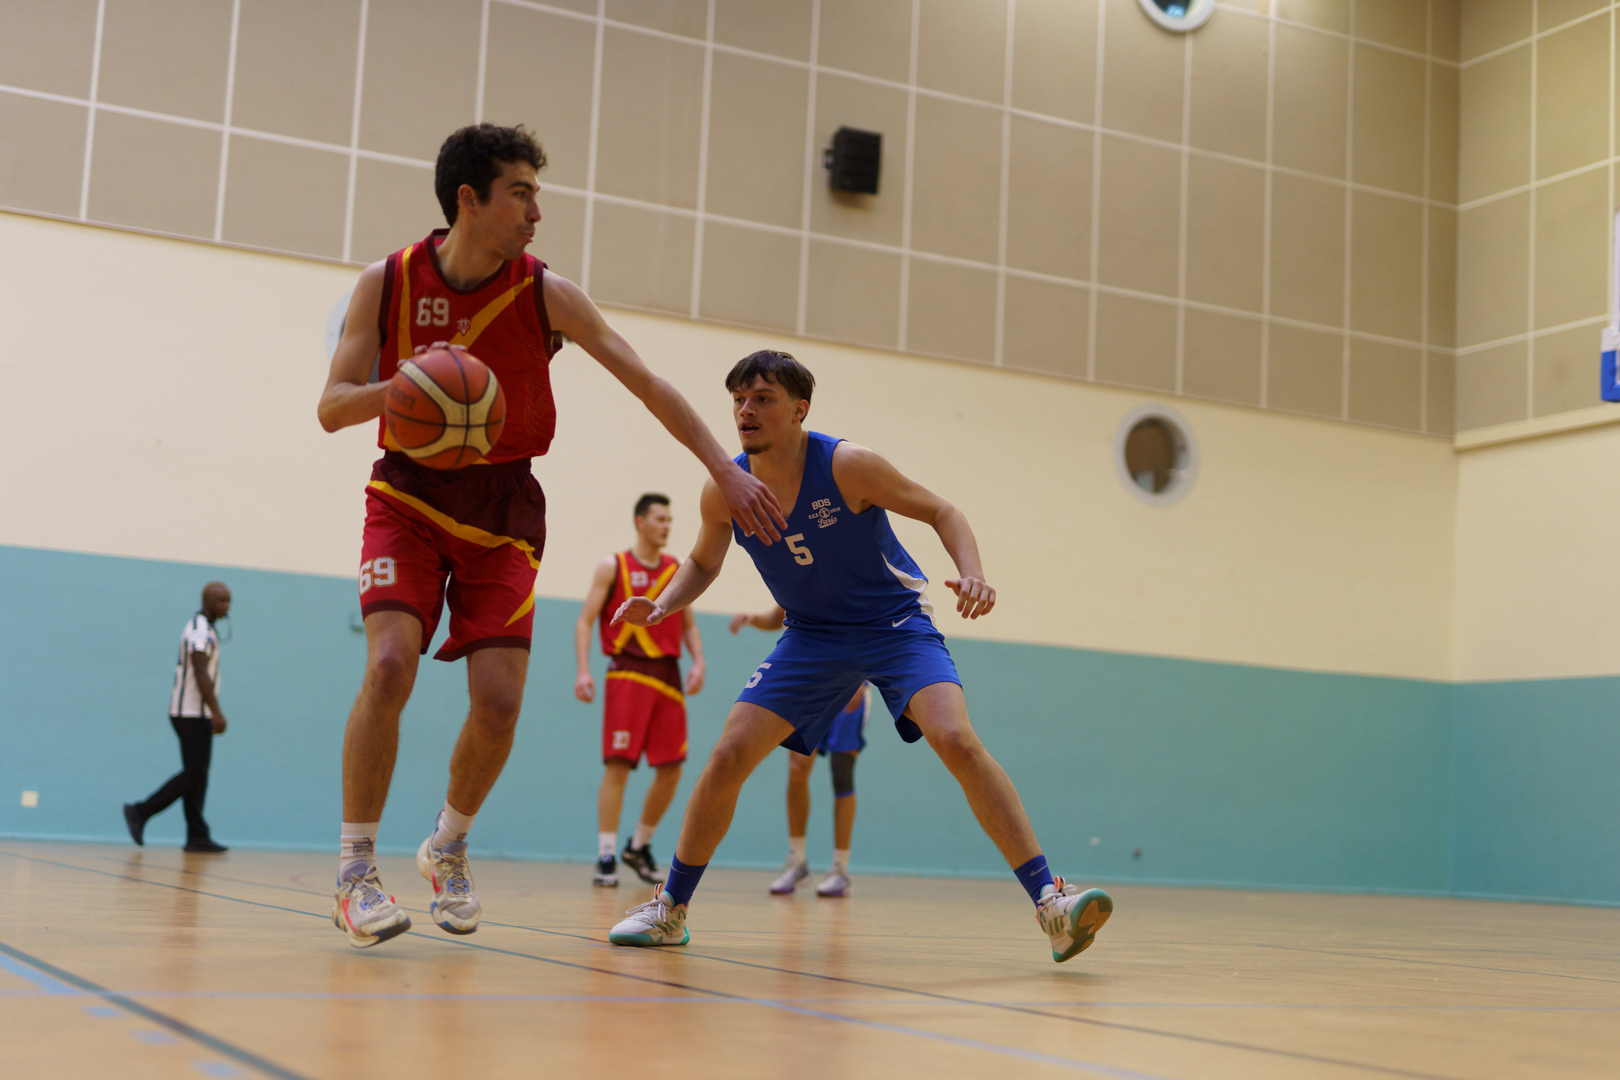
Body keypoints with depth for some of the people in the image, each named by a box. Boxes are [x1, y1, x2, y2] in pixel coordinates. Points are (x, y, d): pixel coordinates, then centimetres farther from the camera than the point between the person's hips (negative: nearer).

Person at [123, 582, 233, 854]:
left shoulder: (204, 630, 18)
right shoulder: (200, 631, -13)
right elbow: (201, 674, -21)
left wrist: (214, 712, 19)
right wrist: (217, 712, -23)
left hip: (197, 714, 10)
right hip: (192, 713, -10)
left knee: (196, 774, 7)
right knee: (194, 773, -10)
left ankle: (197, 837, 6)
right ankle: (140, 813, -5)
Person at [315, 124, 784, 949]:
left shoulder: (546, 295, -8)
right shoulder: (386, 284, -6)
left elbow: (645, 383, -7)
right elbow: (331, 408, -8)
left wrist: (724, 469, -13)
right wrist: (400, 387, -30)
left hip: (503, 507, 1)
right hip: (410, 494, -1)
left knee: (498, 701, -8)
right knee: (389, 667, -22)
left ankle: (447, 846, 21)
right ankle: (355, 871, -7)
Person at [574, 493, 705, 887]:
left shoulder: (678, 570, 13)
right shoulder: (613, 567, 1)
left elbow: (689, 625, 17)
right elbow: (585, 621, -1)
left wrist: (698, 661, -2)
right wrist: (583, 670, -14)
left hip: (667, 675, 4)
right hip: (628, 673, -4)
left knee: (671, 769, 3)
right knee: (618, 764, -9)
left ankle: (639, 846, 21)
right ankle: (605, 857, -5)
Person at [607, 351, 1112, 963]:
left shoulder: (846, 465, -22)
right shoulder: (724, 491, -10)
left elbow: (941, 511, -12)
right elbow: (703, 563, 10)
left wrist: (972, 574, -31)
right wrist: (662, 605, -10)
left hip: (897, 624, -4)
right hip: (813, 636, 4)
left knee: (956, 740, -27)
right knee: (728, 756, -8)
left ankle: (1049, 902, -23)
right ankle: (670, 911, 11)